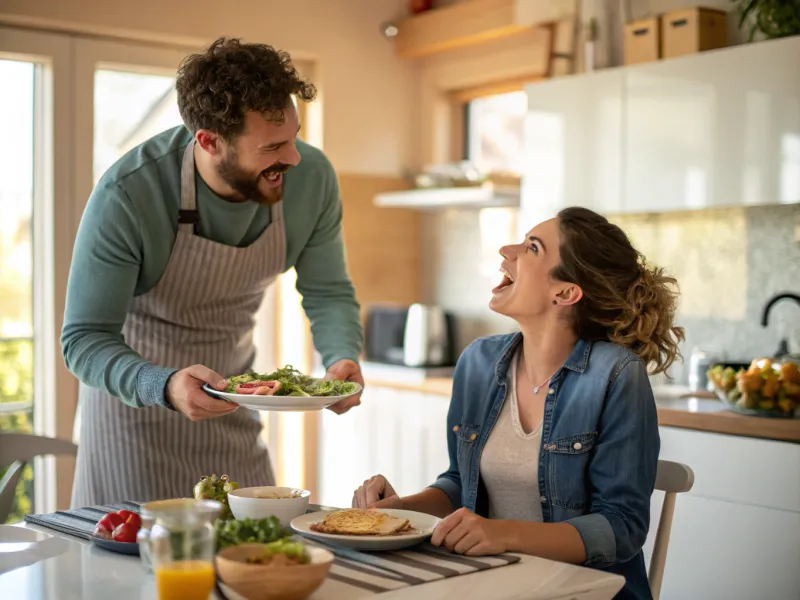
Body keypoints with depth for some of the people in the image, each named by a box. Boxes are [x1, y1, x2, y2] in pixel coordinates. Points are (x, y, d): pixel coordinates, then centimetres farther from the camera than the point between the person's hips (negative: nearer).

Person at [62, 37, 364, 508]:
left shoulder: (312, 177, -18)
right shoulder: (127, 195, -30)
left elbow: (328, 292, -4)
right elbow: (85, 338, -26)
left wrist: (343, 358, -25)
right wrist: (165, 386, -45)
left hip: (230, 393, 4)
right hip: (134, 391, -3)